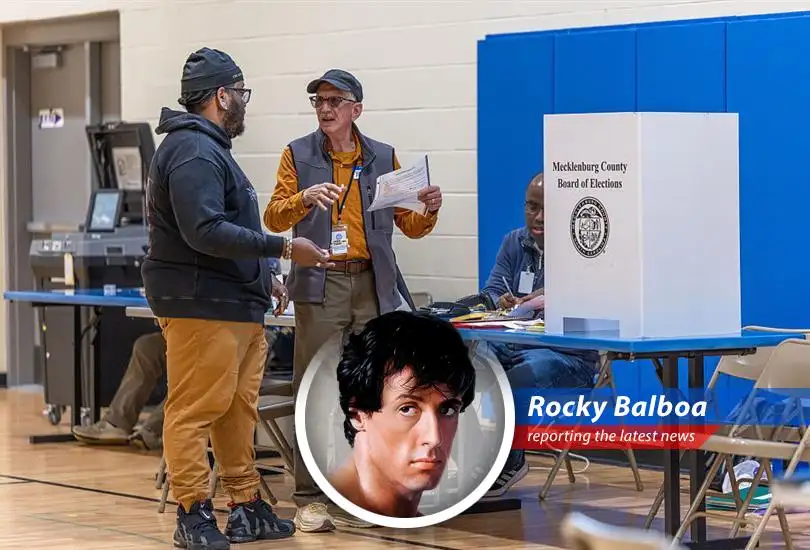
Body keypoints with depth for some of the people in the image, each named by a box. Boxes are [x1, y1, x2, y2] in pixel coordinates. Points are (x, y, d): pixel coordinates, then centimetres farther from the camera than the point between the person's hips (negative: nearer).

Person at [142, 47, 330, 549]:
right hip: (201, 308, -11)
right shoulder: (193, 152, -14)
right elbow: (204, 231, -23)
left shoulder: (210, 148, 21)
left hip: (237, 307, 11)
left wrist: (259, 279, 26)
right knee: (194, 411, -7)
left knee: (239, 410, 11)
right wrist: (282, 248, -20)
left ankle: (248, 507, 15)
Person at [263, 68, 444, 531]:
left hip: (372, 287, 2)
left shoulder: (384, 158, 10)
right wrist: (304, 197, -22)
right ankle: (312, 497, 1)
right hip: (321, 286, -2)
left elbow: (409, 225, 11)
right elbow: (274, 218, -3)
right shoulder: (298, 155, 4)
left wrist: (429, 211, -10)